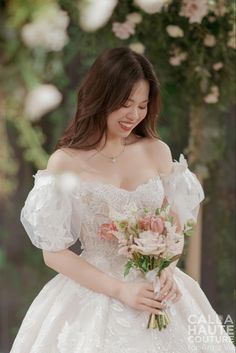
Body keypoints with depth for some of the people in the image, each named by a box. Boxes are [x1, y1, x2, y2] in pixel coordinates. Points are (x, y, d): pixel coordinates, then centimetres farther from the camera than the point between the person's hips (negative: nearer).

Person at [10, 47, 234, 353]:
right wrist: (119, 289, -15)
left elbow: (174, 224, 9)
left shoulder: (157, 151, 1)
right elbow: (54, 253, -8)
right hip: (93, 294, -3)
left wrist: (167, 270, -11)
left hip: (156, 290, 3)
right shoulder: (65, 162, -9)